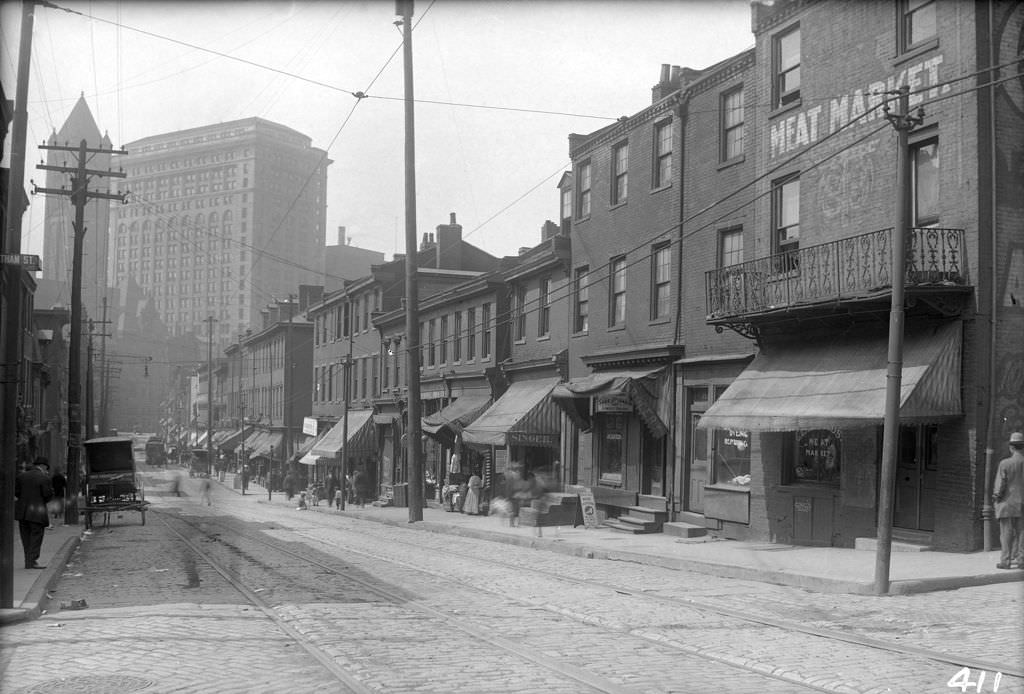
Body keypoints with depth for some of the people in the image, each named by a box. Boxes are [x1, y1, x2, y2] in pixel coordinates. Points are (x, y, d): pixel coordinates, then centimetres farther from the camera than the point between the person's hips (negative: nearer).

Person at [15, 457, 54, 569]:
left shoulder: (21, 476, 7)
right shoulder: (44, 478, -9)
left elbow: (16, 491, 5)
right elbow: (48, 495, -10)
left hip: (22, 511, 6)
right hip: (37, 513, -6)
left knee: (26, 537, 13)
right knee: (36, 536, 1)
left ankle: (29, 561, 17)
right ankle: (32, 562, -3)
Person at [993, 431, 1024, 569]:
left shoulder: (1004, 463, -11)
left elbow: (1000, 485, -9)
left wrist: (996, 496, 5)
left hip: (1007, 503, -3)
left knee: (1007, 533, 3)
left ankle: (1006, 561, 5)